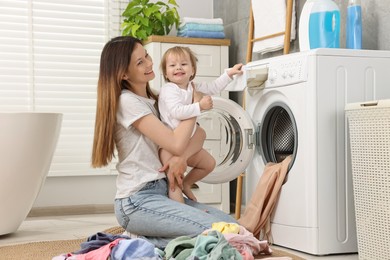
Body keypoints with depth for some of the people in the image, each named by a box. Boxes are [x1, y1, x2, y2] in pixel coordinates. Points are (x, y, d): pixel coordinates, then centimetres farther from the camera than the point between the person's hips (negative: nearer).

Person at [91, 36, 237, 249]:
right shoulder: (127, 101, -11)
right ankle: (144, 243, -4)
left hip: (163, 191, 8)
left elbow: (199, 133, 8)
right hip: (137, 201, -8)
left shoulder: (155, 100, 15)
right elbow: (175, 144, -18)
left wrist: (182, 157, -13)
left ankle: (148, 239, 5)